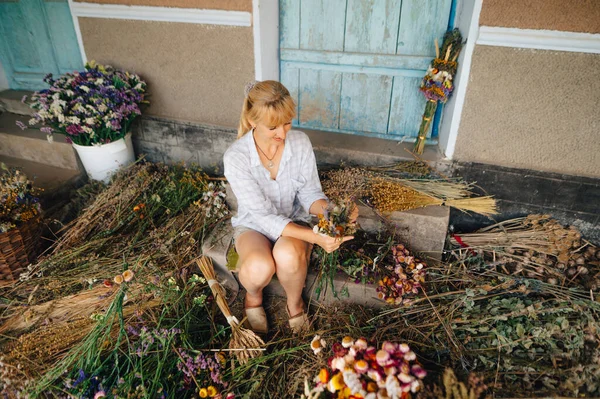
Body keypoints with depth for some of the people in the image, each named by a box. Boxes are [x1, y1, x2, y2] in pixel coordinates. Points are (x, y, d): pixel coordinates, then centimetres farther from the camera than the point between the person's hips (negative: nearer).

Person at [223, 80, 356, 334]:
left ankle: (295, 303, 1)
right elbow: (263, 216, -27)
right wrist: (314, 236, -37)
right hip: (253, 225, -1)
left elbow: (310, 194, -7)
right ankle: (253, 297, 6)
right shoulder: (235, 157, -24)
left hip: (293, 222, 2)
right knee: (260, 267, -35)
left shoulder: (301, 143, -15)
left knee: (288, 254, -35)